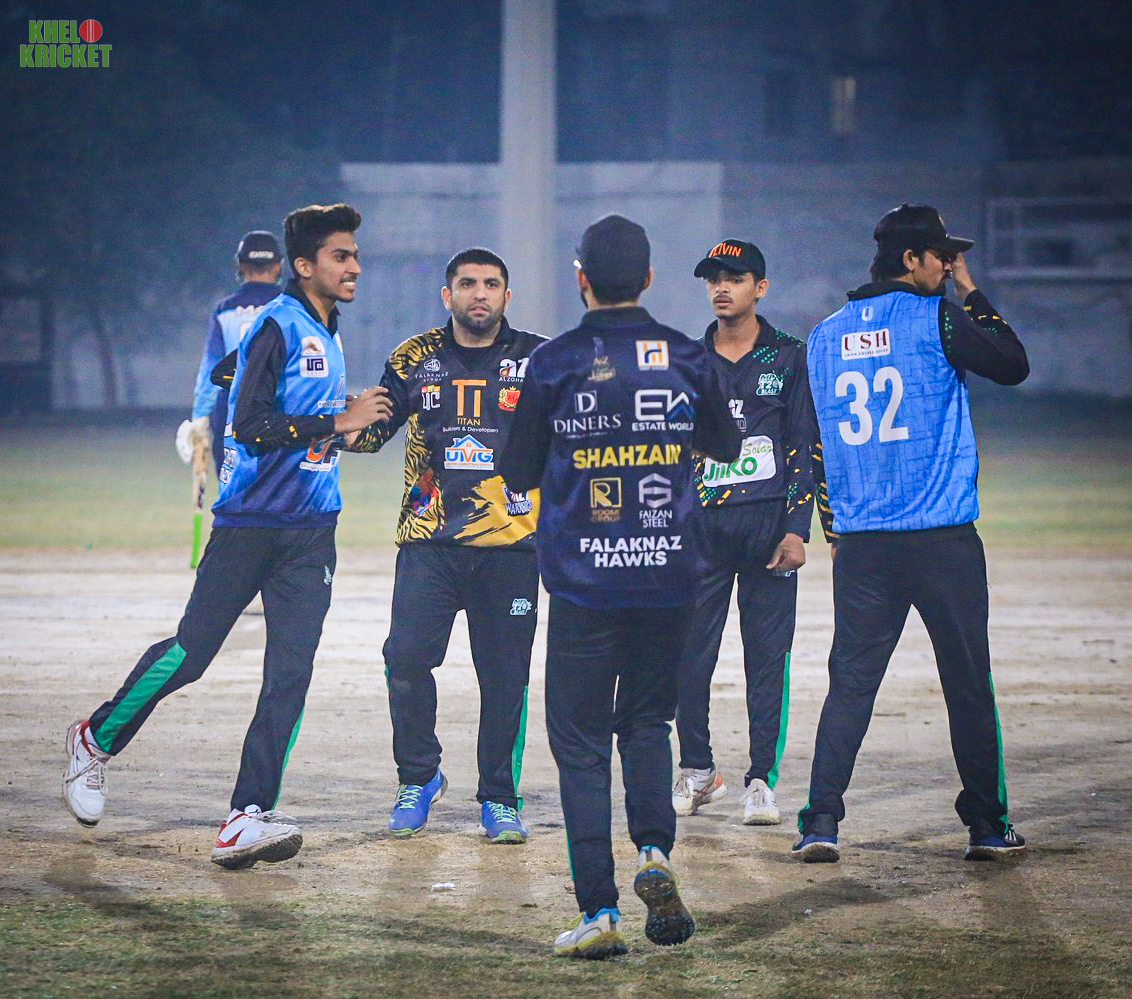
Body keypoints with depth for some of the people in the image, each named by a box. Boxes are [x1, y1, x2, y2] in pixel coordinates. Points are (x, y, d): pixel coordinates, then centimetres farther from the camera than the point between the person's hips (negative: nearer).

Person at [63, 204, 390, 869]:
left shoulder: (329, 336, 16)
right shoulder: (278, 327, -10)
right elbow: (251, 425, -19)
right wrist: (338, 422, -19)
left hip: (311, 529, 7)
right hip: (249, 522, -7)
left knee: (291, 672, -5)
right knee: (191, 653, -2)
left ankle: (249, 818, -8)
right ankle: (98, 739, 22)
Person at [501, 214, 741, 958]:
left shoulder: (555, 364, -7)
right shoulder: (687, 358, 0)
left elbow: (519, 474, 1)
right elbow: (728, 446, 16)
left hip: (583, 582, -2)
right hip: (668, 579, 2)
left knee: (581, 741, 4)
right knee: (647, 722, 19)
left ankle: (599, 912, -3)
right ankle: (655, 850, -6)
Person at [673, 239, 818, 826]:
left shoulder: (789, 359, 5)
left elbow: (805, 448, 2)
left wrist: (796, 529, -7)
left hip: (768, 524, -2)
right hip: (701, 526, 2)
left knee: (767, 654, -2)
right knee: (689, 652, -1)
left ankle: (762, 779, 3)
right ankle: (696, 771, 16)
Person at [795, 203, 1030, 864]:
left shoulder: (825, 337, 10)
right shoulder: (937, 319, -7)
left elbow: (816, 439, 15)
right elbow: (1015, 365, 2)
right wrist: (971, 292, 8)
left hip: (859, 543, 4)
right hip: (943, 538, -4)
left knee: (851, 680, 5)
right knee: (969, 681, 5)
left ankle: (822, 821, -5)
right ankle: (988, 825, 11)